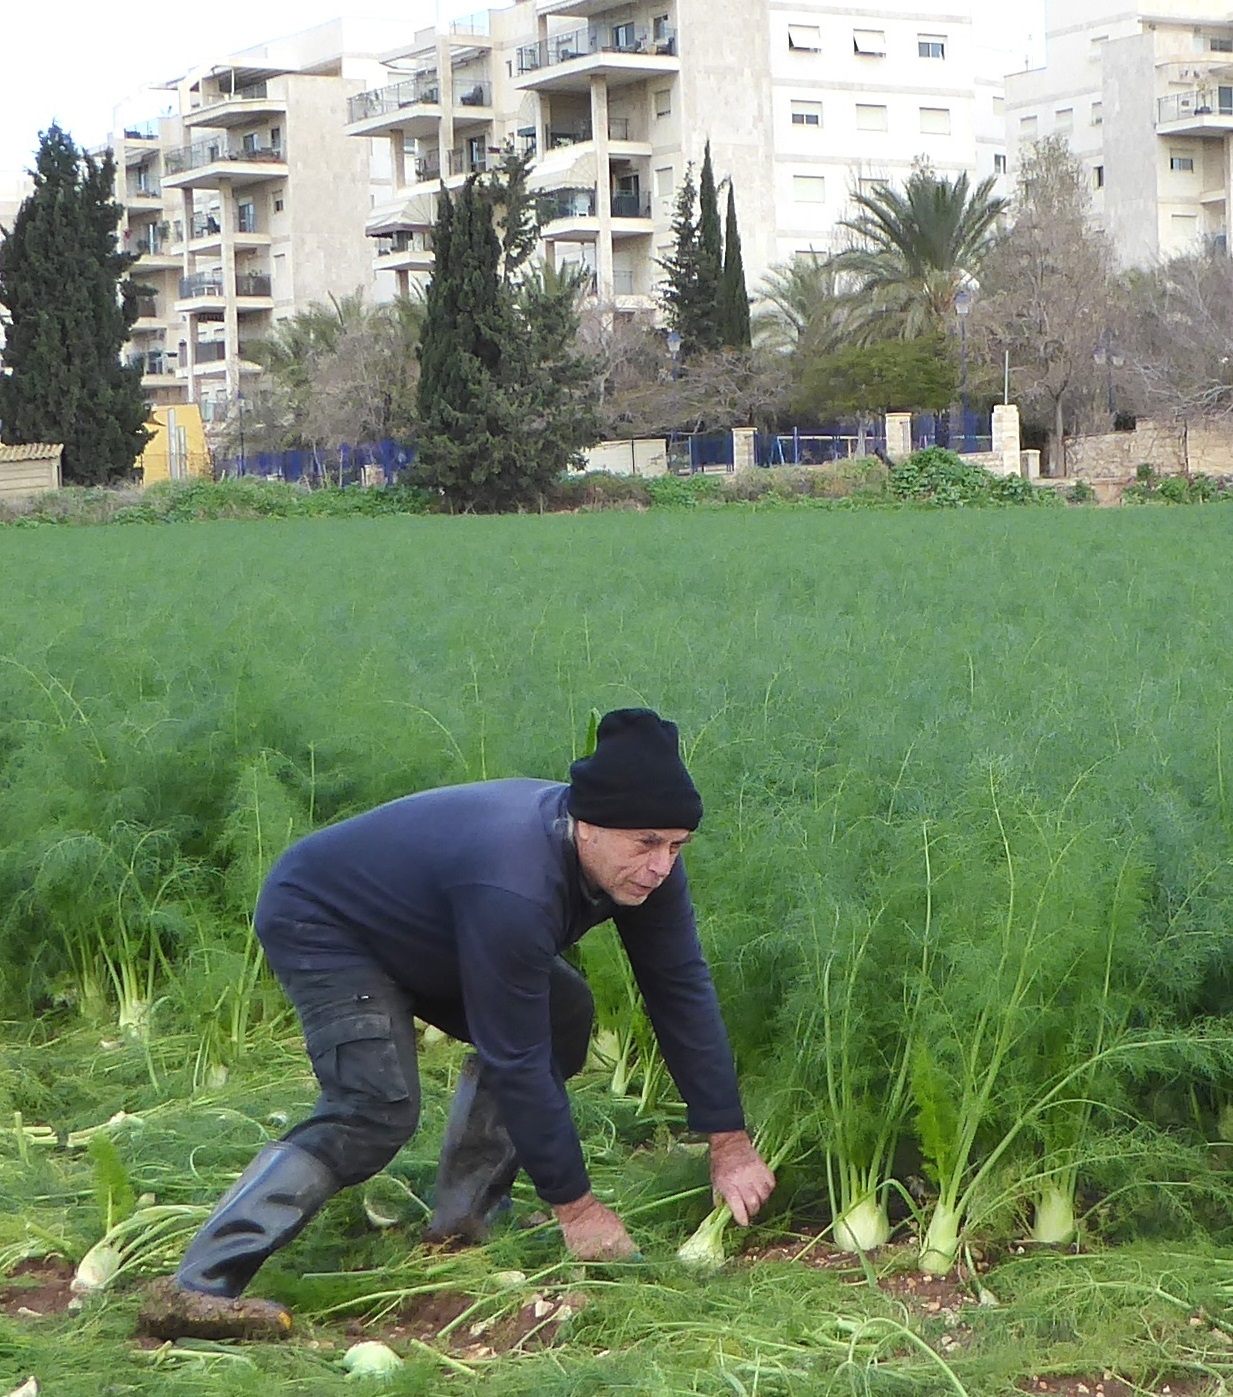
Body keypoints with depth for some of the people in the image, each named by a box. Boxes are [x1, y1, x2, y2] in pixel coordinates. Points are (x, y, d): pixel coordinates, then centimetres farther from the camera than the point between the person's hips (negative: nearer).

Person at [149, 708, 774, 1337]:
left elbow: (682, 989, -8)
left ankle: (461, 1219, 7)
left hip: (413, 923, 9)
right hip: (319, 924, -9)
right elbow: (516, 1061, -34)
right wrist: (574, 1205, -25)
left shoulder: (643, 861, -16)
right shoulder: (513, 888, -40)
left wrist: (729, 1144, -9)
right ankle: (203, 1287, -29)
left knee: (561, 1016, 2)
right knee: (376, 1110, -25)